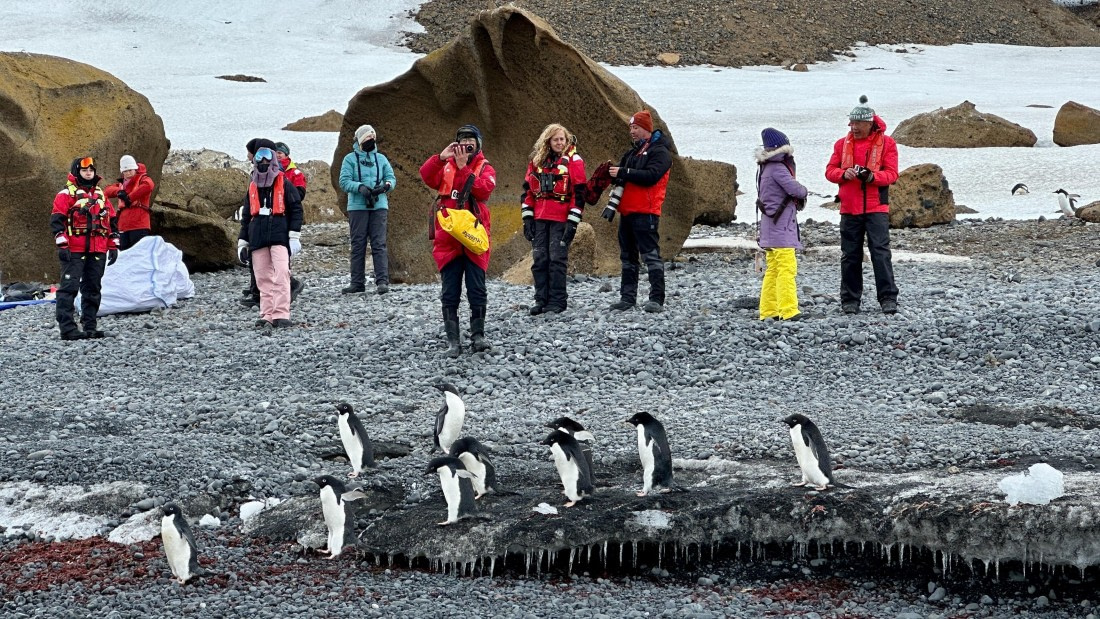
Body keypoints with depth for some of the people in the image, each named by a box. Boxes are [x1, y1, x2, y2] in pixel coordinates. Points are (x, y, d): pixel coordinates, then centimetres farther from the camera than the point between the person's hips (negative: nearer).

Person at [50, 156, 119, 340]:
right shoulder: (66, 194, -1)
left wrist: (113, 246, 16)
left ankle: (89, 326, 15)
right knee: (69, 288, -10)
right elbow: (56, 221, -8)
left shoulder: (100, 195, 18)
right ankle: (67, 328, -13)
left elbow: (111, 221, 22)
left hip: (98, 252, 6)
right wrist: (62, 245, -17)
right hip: (74, 251, -6)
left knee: (93, 289, 9)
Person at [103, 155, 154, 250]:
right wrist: (119, 191, -12)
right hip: (124, 226, 7)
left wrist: (129, 198, -16)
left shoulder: (142, 179, 3)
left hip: (139, 225, -7)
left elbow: (148, 185, -21)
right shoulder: (122, 184, 24)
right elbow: (107, 190, 11)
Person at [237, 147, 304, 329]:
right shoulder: (252, 188, 18)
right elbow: (246, 217, 23)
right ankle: (267, 315, 5)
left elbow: (296, 210, 1)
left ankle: (281, 315, -18)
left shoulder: (284, 185, 3)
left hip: (280, 236, -5)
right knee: (263, 278, 2)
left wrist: (294, 236, -6)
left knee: (281, 274, -15)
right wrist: (242, 242, 19)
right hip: (257, 238, 5)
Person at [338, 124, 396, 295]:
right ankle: (357, 282, 7)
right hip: (357, 207, -1)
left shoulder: (381, 159, 15)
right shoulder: (350, 159, 6)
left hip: (379, 206, 1)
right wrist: (360, 187, -20)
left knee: (379, 244, -6)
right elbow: (344, 181, -3)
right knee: (358, 245, 2)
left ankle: (382, 281, -11)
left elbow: (391, 178, 12)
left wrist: (386, 185, -12)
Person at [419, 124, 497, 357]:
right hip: (448, 239, 1)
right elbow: (427, 177, -8)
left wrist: (463, 167, -15)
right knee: (450, 291, 1)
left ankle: (478, 336, 7)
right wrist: (440, 158, -20)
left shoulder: (485, 168, 6)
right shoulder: (445, 165, 10)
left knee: (477, 289, -1)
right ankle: (453, 340, 3)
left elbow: (484, 189, -14)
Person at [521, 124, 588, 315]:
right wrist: (527, 218, 7)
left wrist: (572, 222, -11)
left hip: (561, 220, -4)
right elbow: (528, 190, 14)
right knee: (539, 259, 4)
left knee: (557, 259, -5)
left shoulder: (573, 161, -1)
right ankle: (541, 299, 11)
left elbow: (579, 193, -5)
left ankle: (557, 302, 0)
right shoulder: (537, 161, 12)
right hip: (539, 219, 4)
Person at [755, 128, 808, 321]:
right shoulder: (777, 168, -15)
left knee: (773, 269, 13)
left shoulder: (764, 167, 15)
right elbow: (794, 188, -21)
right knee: (787, 268, -12)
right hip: (781, 225, -10)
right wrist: (804, 191, 1)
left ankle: (769, 310, 15)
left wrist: (798, 197, -1)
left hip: (771, 225, 10)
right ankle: (788, 310, -16)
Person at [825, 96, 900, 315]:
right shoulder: (842, 144, 11)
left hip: (876, 208, -3)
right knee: (850, 255, 6)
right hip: (849, 208, 3)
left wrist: (872, 176, -23)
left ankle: (888, 298, -7)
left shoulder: (886, 143, 1)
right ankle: (850, 300, 12)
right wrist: (844, 174, -13)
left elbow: (892, 173, -5)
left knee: (881, 252, -9)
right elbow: (830, 171, 9)